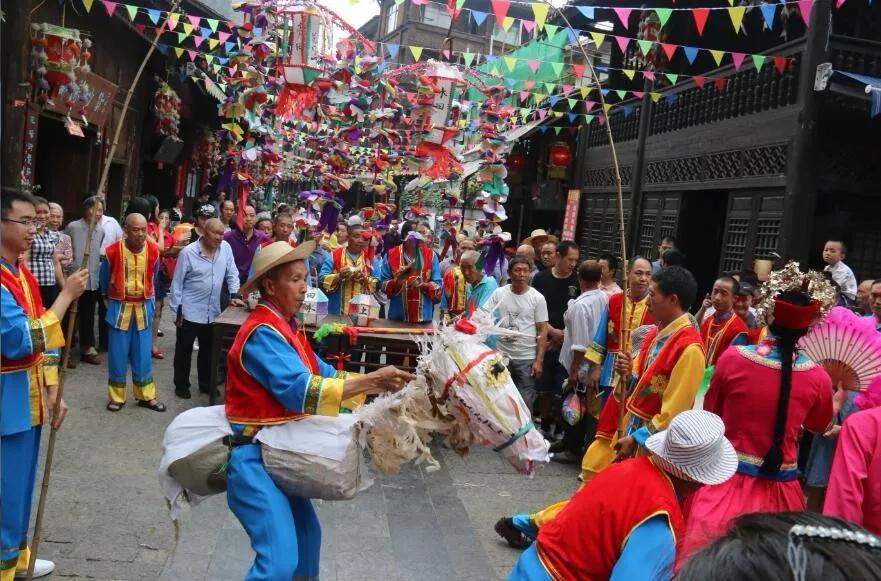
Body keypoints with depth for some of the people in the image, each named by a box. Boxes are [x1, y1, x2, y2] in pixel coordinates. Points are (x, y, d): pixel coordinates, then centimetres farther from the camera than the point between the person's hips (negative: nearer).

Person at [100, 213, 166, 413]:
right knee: (118, 355, 5)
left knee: (143, 355, 8)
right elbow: (105, 280, 5)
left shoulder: (153, 251, -6)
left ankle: (146, 396, 18)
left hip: (143, 308, 2)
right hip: (119, 308, -2)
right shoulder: (112, 251, -14)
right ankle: (116, 397, 18)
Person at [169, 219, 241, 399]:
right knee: (184, 350, 9)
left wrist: (234, 295, -3)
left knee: (208, 349, 17)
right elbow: (177, 283, -8)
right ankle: (181, 385, 24)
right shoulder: (188, 252, -13)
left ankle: (205, 384, 31)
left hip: (212, 312, 4)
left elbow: (232, 274, 8)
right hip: (189, 312, -4)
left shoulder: (226, 248, -2)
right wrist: (177, 311, -8)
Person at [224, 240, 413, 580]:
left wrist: (373, 382, -4)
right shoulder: (263, 332, -20)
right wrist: (369, 382, -31)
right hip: (253, 456, -10)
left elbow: (320, 375, 8)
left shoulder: (285, 327, 11)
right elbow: (300, 390, -30)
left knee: (306, 535, 23)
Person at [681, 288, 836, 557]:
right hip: (777, 488, 2)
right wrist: (840, 399, 34)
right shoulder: (818, 377, -7)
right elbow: (820, 426, 14)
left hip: (727, 479, -2)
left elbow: (710, 412, 2)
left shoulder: (732, 357, -13)